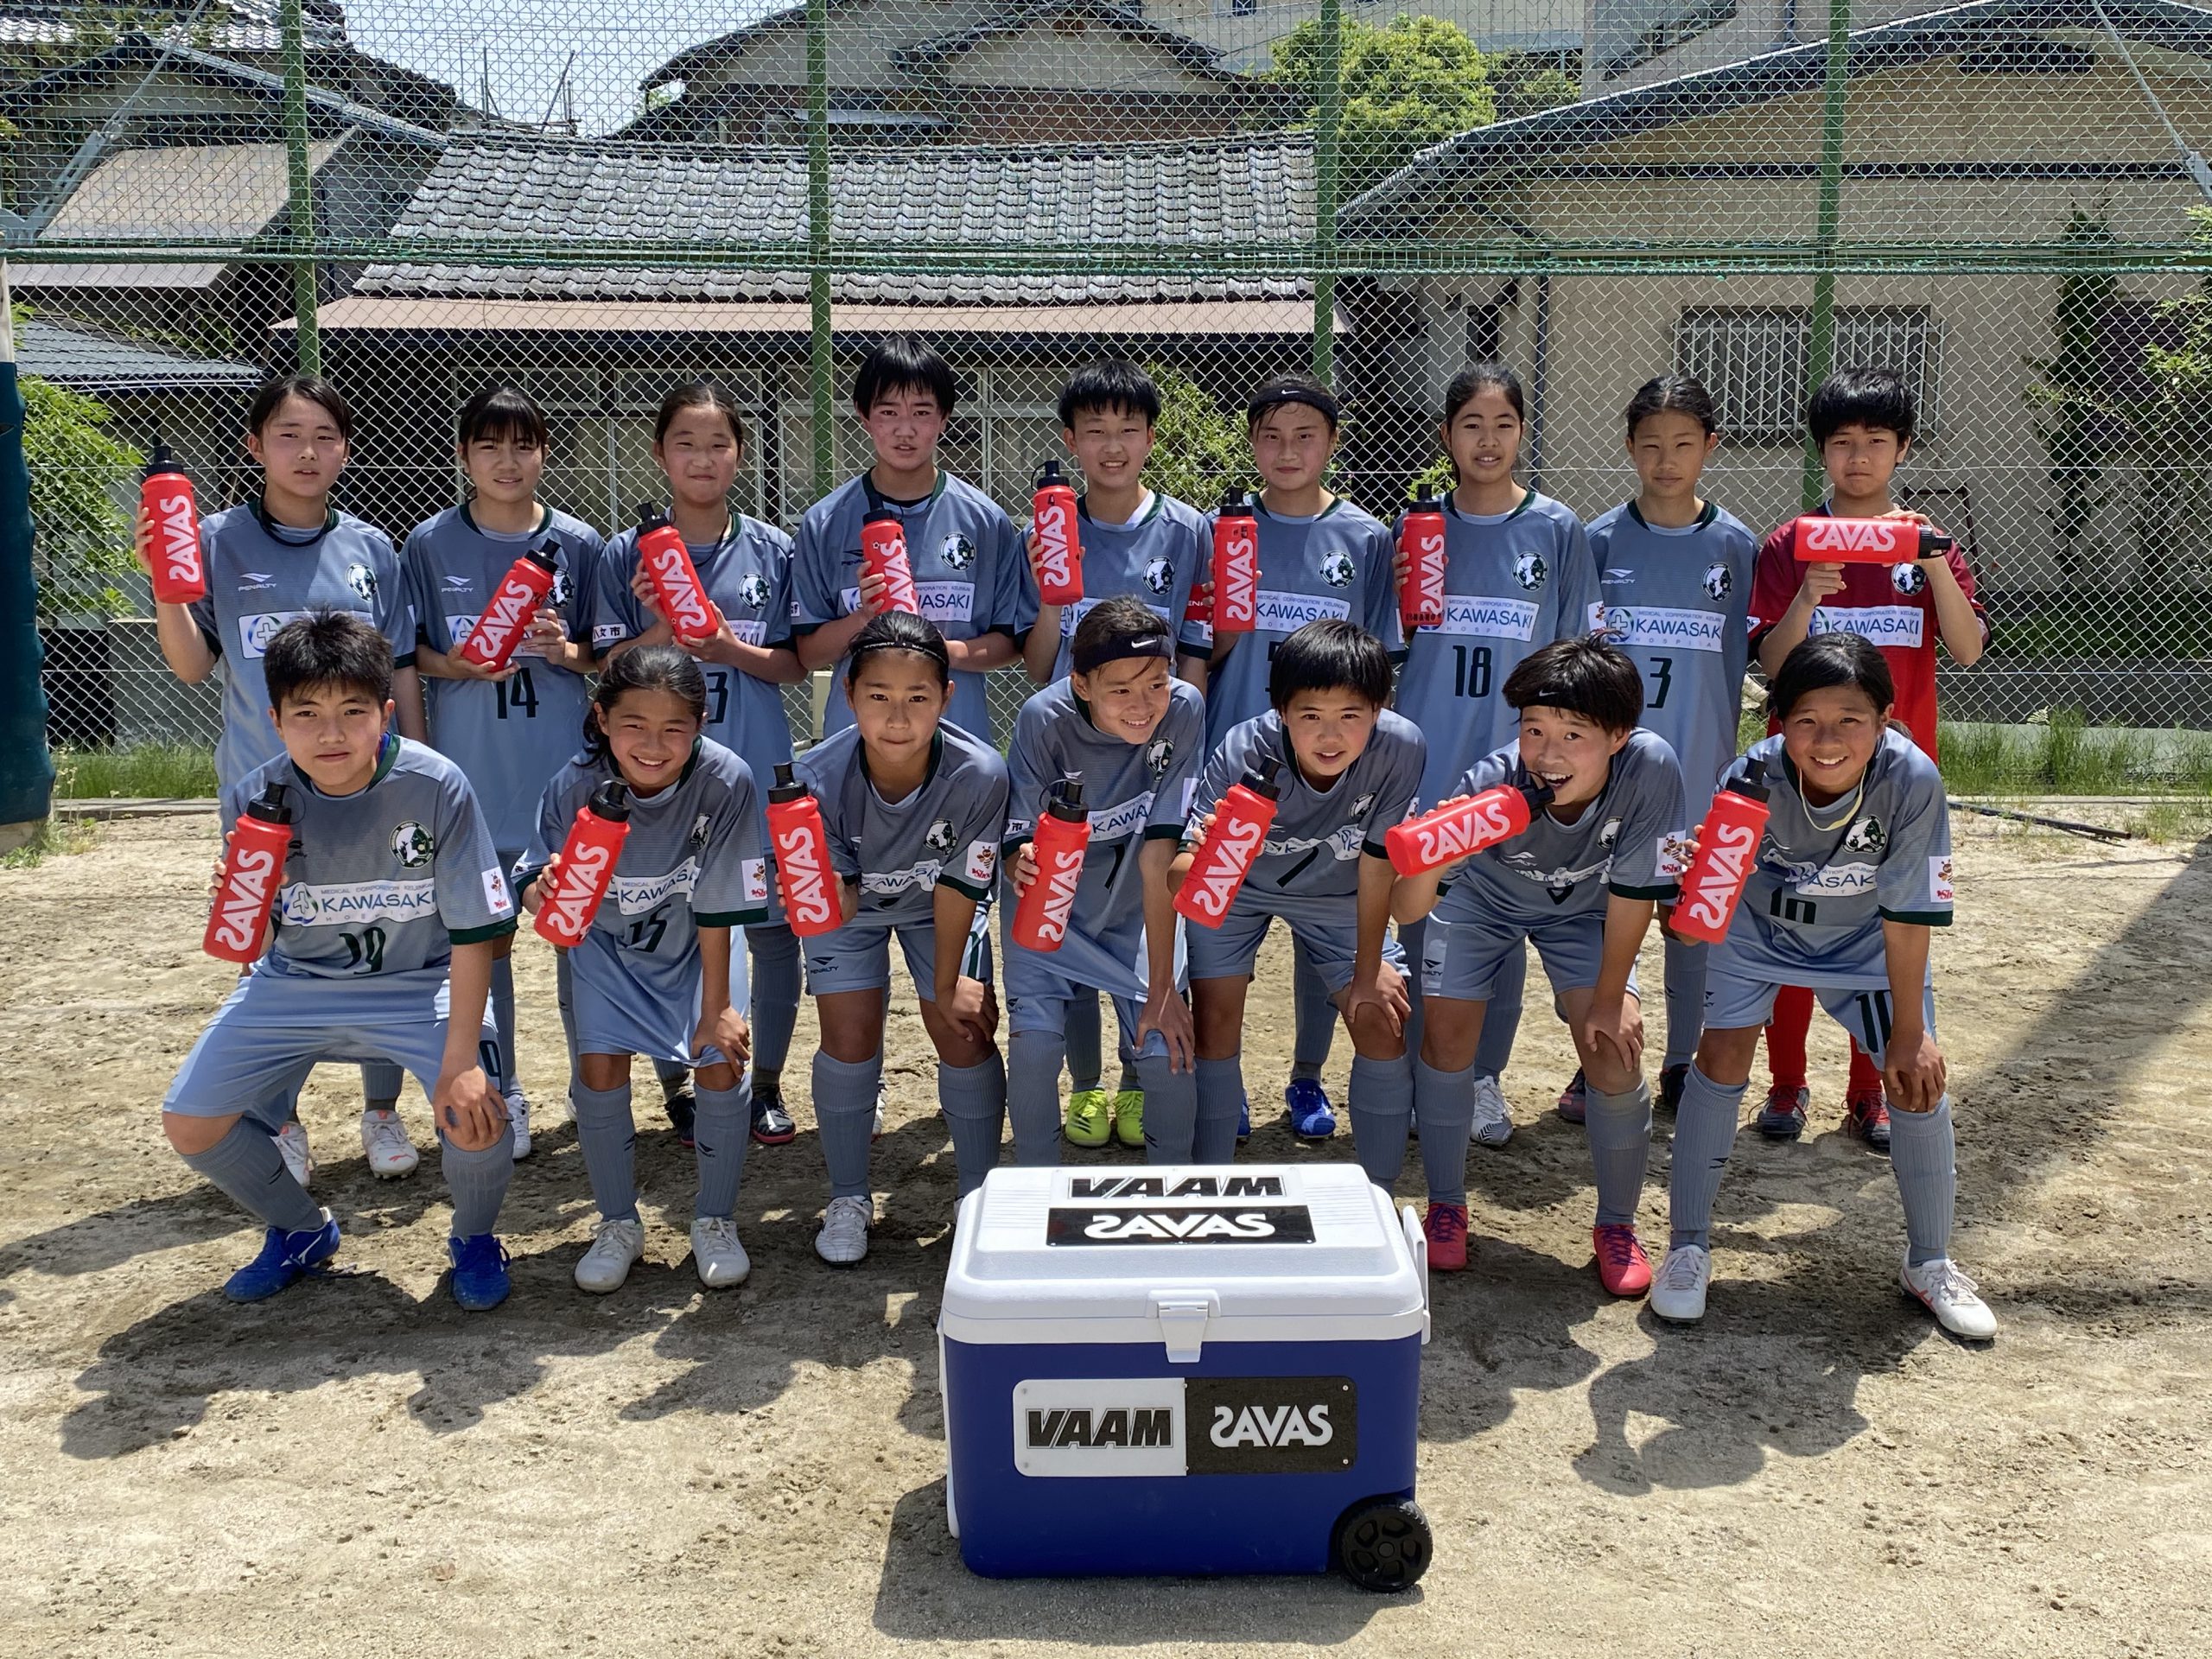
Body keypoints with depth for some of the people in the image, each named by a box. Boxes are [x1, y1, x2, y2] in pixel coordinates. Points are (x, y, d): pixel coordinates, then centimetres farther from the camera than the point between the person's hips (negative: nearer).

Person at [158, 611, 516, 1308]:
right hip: (295, 981, 4)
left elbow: (473, 933, -15)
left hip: (418, 983, -3)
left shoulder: (436, 786, -20)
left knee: (476, 1113, -26)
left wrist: (460, 1060, -21)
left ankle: (474, 1240, 11)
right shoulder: (254, 800, -11)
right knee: (189, 1122, -7)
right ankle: (301, 1231, 24)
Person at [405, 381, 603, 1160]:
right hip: (472, 771, 0)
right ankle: (500, 1092, 20)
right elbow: (407, 654, 6)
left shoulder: (577, 544, 3)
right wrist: (458, 666, -14)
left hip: (566, 770, 0)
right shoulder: (430, 543, 2)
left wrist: (567, 651, -13)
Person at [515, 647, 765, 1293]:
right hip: (608, 944, 1)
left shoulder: (726, 781, -30)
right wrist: (542, 893, -46)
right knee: (600, 1070, -8)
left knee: (722, 1065, -11)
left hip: (697, 947, -1)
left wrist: (717, 1008, -16)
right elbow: (536, 883, -22)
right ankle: (619, 1224, 15)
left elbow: (717, 908, -22)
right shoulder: (574, 787, -27)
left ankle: (715, 1221, 13)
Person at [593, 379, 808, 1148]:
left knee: (773, 928, 5)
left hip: (758, 773, 1)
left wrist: (731, 649, -14)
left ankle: (767, 1083, 23)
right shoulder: (627, 556, 1)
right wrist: (663, 630, -18)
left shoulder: (773, 551, 3)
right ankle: (677, 1087, 23)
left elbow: (796, 665, 4)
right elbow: (611, 669, -1)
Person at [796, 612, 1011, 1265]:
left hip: (939, 909, 0)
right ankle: (848, 1199, 17)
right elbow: (842, 906, -29)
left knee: (967, 1036, -4)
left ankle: (980, 1196, 17)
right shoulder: (819, 777, -37)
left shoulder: (979, 774, -38)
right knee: (850, 1042, -5)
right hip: (850, 903, 0)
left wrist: (948, 982, -9)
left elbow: (958, 887, -22)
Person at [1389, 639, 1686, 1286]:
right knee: (1447, 1038, -6)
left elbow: (1633, 889, -24)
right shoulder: (1490, 784, -40)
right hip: (1484, 898, 0)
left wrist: (1611, 995, -15)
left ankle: (1617, 1225, 13)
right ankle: (1446, 1205, 18)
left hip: (1585, 909, 0)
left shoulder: (1650, 769, -39)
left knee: (1615, 1051, -10)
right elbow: (1406, 911, -41)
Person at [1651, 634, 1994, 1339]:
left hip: (1865, 936, 1)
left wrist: (1910, 1032, -15)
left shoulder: (1913, 780, -33)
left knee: (1919, 1075, -4)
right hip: (1759, 923, -1)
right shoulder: (1753, 779, -34)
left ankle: (1930, 1262, 18)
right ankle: (1688, 1245, 7)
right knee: (1722, 1056, -11)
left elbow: (1908, 914, -23)